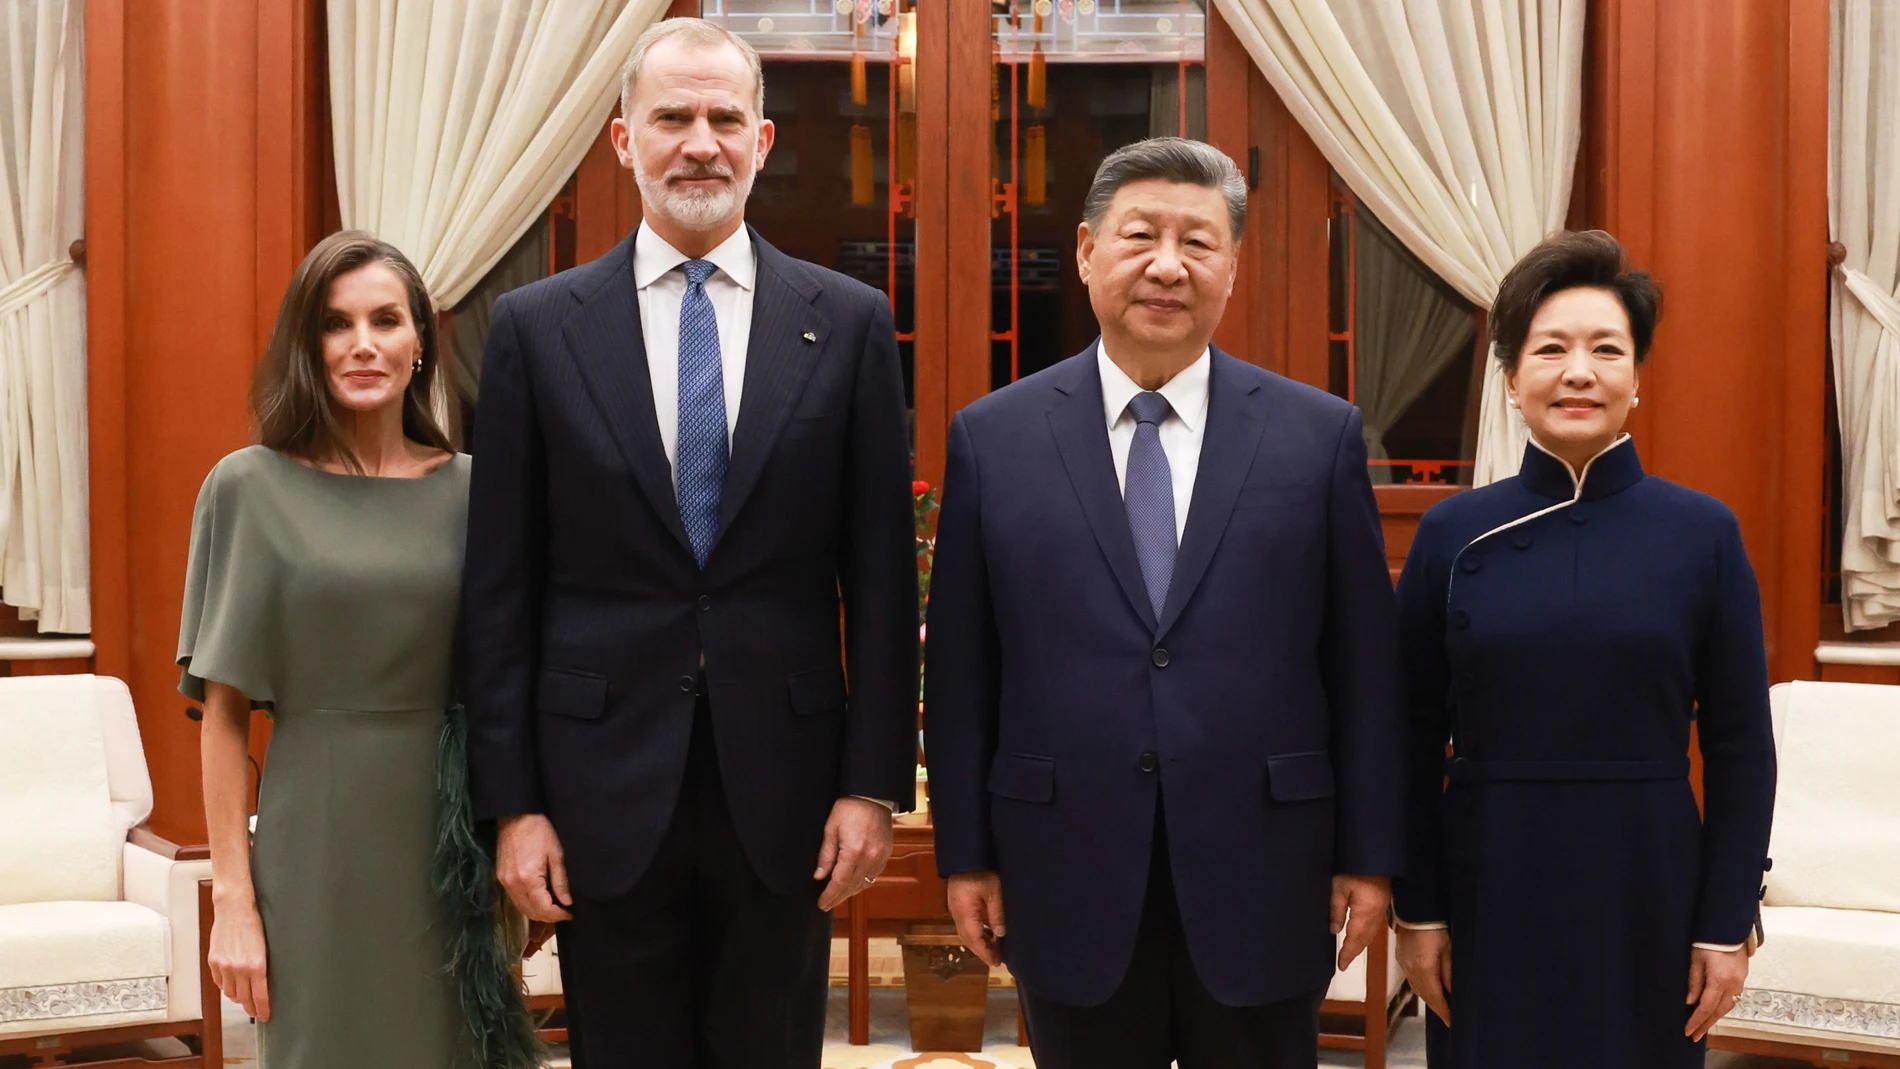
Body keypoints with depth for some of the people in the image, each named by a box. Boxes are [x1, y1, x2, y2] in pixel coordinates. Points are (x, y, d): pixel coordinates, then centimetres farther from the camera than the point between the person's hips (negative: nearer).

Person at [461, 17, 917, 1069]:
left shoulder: (849, 324, 1)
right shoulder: (536, 328, 1)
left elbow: (880, 578, 1)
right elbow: (501, 588, 1)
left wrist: (874, 782, -2)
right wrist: (511, 801, -3)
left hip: (784, 788, 0)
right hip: (606, 788, 0)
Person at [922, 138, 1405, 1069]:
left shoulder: (1321, 435, 0)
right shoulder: (992, 438, 1)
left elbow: (1363, 664, 2)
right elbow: (959, 668, 3)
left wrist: (1368, 854, 2)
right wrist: (965, 853, 2)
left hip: (1262, 884, 0)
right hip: (1069, 885, 0)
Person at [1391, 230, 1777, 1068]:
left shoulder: (1703, 533, -3)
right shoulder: (1453, 534, -1)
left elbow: (1740, 748, 0)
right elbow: (1415, 740, 2)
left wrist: (1728, 924, -2)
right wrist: (1417, 909, 0)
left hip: (1646, 890, 0)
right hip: (1490, 889, 0)